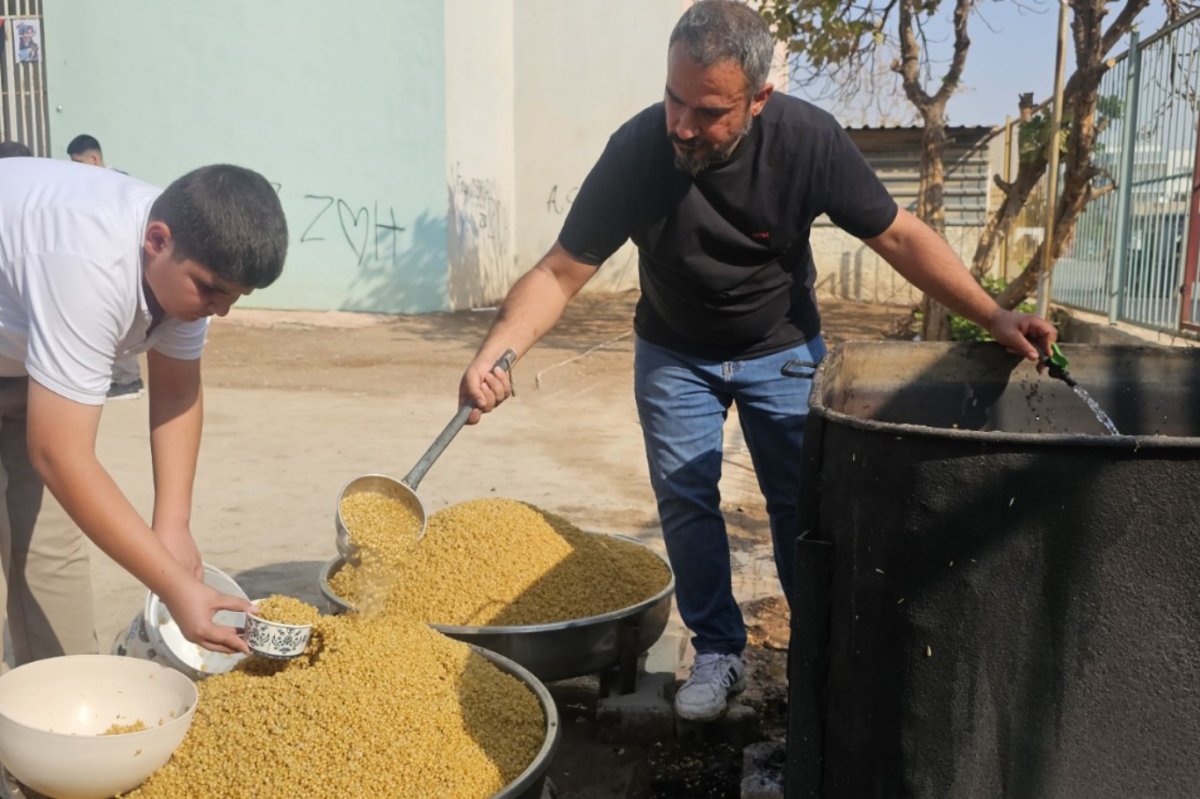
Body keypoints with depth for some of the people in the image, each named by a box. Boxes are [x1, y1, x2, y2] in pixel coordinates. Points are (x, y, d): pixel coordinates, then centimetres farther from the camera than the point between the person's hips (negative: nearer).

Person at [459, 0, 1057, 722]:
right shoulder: (637, 152, -27)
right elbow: (561, 272, -22)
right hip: (675, 356, 0)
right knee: (685, 501, 1)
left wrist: (992, 315, -22)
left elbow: (898, 235, -16)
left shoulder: (808, 139, -27)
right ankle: (719, 651, 20)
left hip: (783, 349, 0)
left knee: (802, 501, 3)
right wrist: (495, 352, -37)